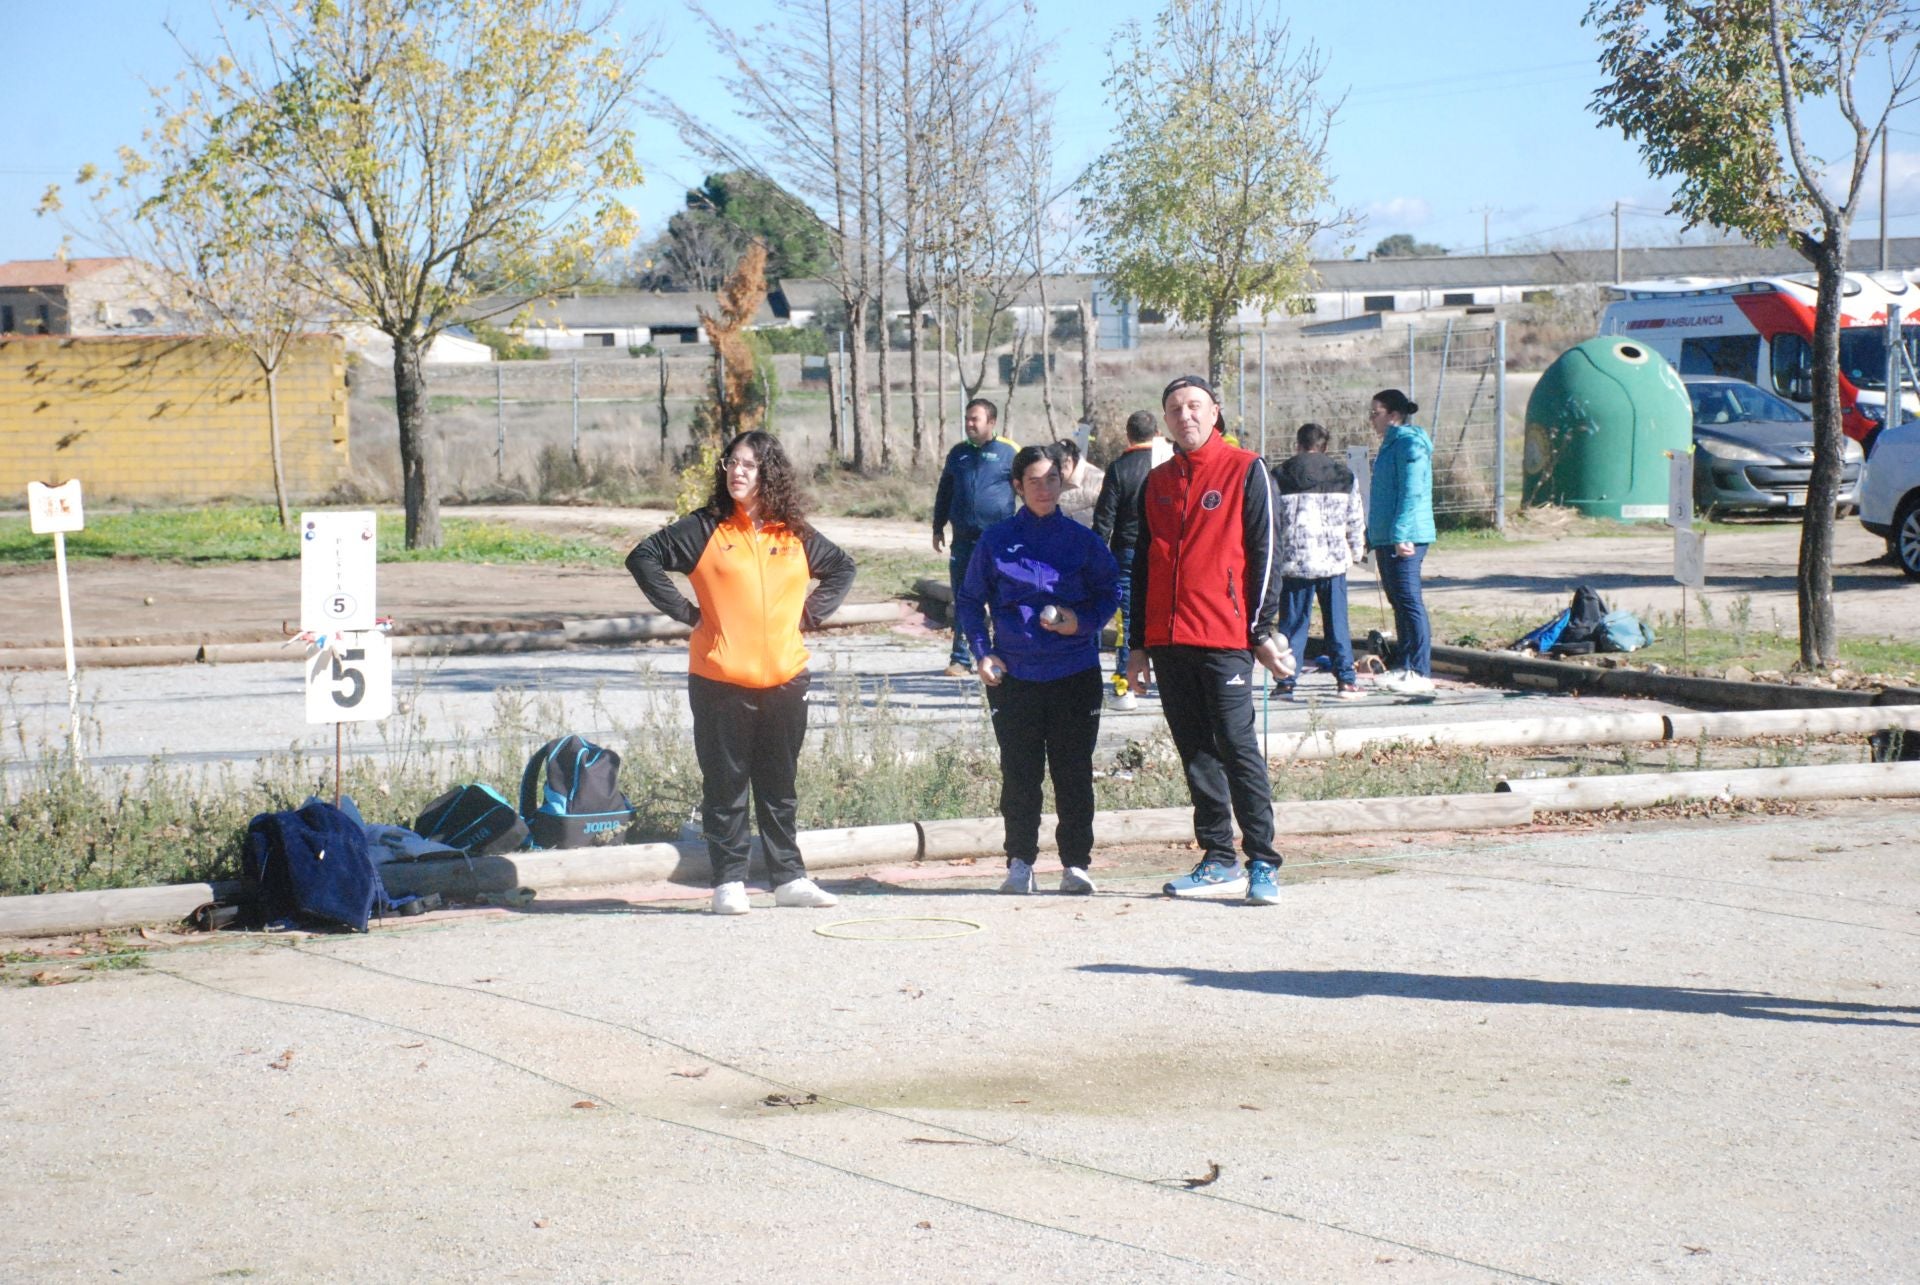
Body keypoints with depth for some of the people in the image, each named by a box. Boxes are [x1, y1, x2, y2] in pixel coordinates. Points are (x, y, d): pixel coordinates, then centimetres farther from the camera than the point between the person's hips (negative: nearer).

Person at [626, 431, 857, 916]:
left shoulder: (795, 536, 9)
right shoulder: (704, 529, -1)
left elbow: (842, 567, 25)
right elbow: (644, 558, -2)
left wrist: (812, 612, 11)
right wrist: (684, 611, -6)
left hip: (785, 679, 3)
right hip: (720, 681, -3)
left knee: (779, 786, 11)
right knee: (725, 785, 2)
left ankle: (789, 878, 18)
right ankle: (729, 883, 8)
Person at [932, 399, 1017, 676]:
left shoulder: (1008, 452, 0)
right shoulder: (958, 453, 12)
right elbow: (944, 493, 21)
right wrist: (938, 528, 19)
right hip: (963, 539, 4)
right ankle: (960, 658, 10)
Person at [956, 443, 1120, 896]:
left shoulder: (1081, 540, 5)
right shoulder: (997, 541, 4)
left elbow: (1110, 592, 10)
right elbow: (971, 600, 10)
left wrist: (1083, 622, -9)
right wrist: (981, 651, -2)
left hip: (1075, 674, 0)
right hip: (1013, 675, 0)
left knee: (1074, 772, 2)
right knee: (1019, 773, 2)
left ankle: (1075, 863, 9)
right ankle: (1019, 862, 9)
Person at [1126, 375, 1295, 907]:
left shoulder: (1246, 471, 0)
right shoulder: (1157, 483, 15)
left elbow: (1262, 552, -2)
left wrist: (1264, 630, -8)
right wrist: (1138, 644, 15)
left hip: (1225, 639, -5)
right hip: (1168, 641, 5)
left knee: (1237, 746, -7)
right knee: (1196, 753, 7)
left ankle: (1262, 864, -3)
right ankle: (1219, 860, 14)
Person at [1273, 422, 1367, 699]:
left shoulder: (1280, 477, 1)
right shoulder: (1345, 475, 6)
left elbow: (1271, 522, 2)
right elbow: (1356, 520, 11)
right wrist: (1356, 550, 26)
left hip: (1294, 562, -1)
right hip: (1333, 562, 1)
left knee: (1292, 623, 3)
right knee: (1337, 623, 6)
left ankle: (1286, 681, 0)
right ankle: (1346, 679, 5)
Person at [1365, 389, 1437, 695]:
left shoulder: (1409, 443, -12)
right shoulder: (1391, 444, 19)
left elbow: (1411, 493, -20)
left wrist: (1400, 534, -25)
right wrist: (1372, 536, 26)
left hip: (1405, 539, -11)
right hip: (1386, 539, 11)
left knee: (1409, 601, -11)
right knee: (1399, 602, 13)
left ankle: (1421, 673, -12)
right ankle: (1404, 667, 19)